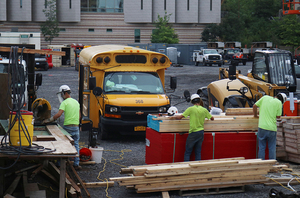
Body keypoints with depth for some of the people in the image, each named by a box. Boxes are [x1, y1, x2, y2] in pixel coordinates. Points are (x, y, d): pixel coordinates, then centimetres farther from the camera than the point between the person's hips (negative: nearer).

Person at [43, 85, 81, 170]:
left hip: (67, 127, -6)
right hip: (76, 127, 6)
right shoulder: (76, 102, 14)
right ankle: (76, 164, 8)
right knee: (76, 145, 9)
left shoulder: (65, 102, -9)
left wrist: (48, 120, -13)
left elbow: (58, 114, -19)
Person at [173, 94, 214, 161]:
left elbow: (180, 117, -9)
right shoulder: (204, 110, 2)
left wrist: (175, 116, 12)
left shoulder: (191, 109, -11)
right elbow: (212, 118, 14)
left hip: (193, 133, -5)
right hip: (201, 132, 5)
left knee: (187, 152, 3)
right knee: (198, 152, 11)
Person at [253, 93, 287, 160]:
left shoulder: (264, 98, 7)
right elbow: (278, 116, -1)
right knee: (272, 148, 10)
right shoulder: (279, 103, -1)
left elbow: (254, 106, 8)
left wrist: (255, 115, 22)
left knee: (261, 147, 9)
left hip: (262, 126, 2)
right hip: (272, 128, -2)